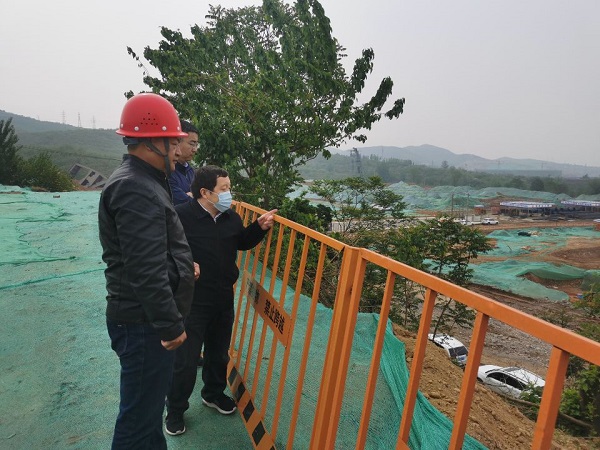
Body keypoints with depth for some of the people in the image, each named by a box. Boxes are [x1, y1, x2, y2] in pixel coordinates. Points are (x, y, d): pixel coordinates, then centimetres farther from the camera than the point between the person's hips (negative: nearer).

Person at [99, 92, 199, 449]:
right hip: (145, 324, -11)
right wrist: (171, 325, -20)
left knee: (149, 404, 25)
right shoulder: (137, 191, -22)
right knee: (140, 414, 5)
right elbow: (146, 272, -27)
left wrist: (185, 263, 11)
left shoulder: (143, 181, 13)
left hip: (147, 318, 11)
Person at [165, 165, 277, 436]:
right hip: (191, 301, -6)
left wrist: (260, 227, 3)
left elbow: (243, 242, 18)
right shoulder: (182, 215, -19)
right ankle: (175, 409, 28)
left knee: (219, 352, 22)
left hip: (224, 300, 6)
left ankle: (213, 393, 46)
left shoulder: (231, 217, 2)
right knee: (185, 359, 6)